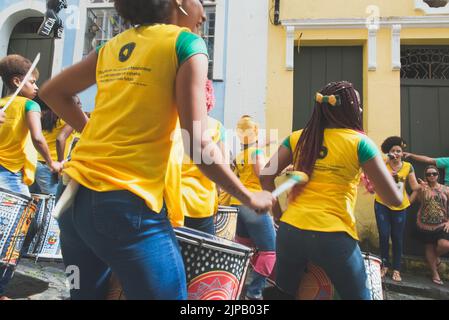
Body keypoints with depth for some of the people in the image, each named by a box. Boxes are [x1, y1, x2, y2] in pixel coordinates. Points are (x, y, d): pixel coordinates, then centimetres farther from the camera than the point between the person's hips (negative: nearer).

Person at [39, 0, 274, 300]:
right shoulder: (186, 43, -5)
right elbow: (197, 143, -13)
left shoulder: (112, 46, 13)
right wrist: (249, 197, -2)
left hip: (76, 196, 8)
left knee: (87, 293, 26)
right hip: (128, 204, -7)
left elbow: (52, 92, 24)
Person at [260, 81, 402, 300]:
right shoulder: (359, 142, -3)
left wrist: (278, 214, 11)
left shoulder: (297, 138, 7)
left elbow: (266, 177, 3)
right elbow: (395, 199, -3)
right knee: (358, 295, 18)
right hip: (333, 237, -3)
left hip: (290, 230, 4)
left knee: (282, 293, 23)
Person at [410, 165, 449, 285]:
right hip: (424, 225, 0)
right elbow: (409, 201, -9)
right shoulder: (421, 188, -1)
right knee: (429, 247, 11)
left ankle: (436, 256, 17)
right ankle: (435, 273, 29)